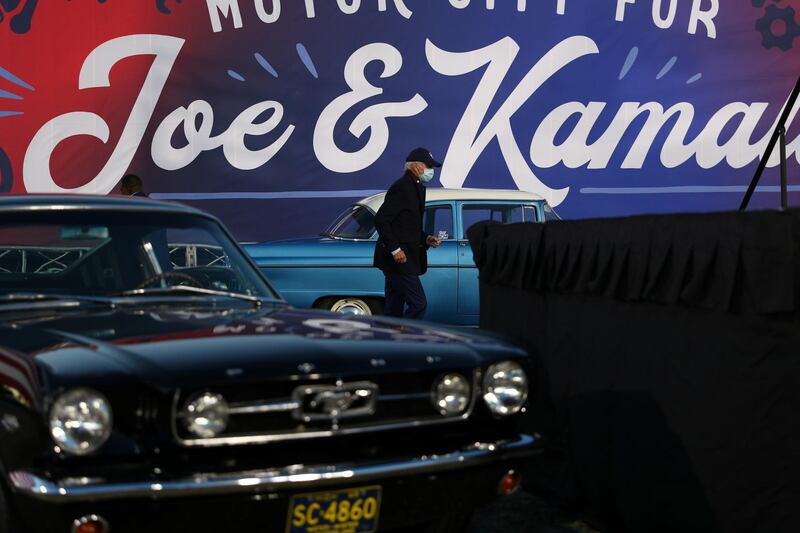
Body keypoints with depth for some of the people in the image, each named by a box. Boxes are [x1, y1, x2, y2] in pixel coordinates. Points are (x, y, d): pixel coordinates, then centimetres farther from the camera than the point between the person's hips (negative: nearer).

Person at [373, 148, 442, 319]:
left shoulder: (415, 188, 16)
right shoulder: (401, 188, -14)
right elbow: (381, 220, -19)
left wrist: (426, 239, 8)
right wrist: (395, 249, -20)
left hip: (401, 259, 10)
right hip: (399, 259, -10)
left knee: (394, 310, 11)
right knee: (418, 304, -11)